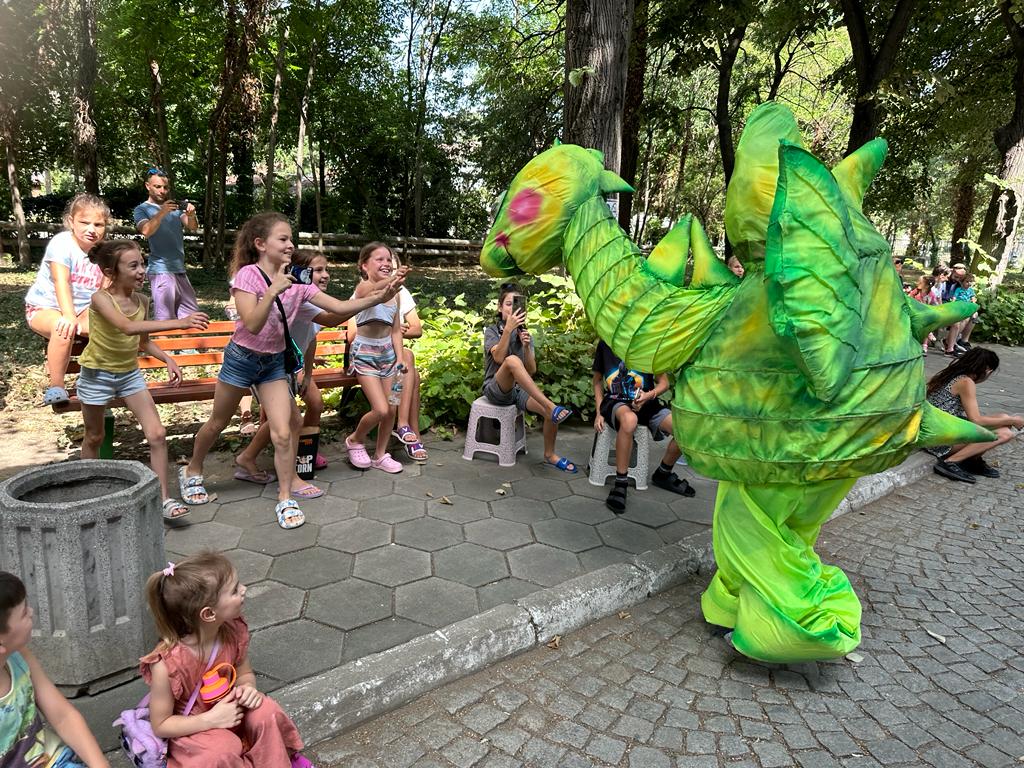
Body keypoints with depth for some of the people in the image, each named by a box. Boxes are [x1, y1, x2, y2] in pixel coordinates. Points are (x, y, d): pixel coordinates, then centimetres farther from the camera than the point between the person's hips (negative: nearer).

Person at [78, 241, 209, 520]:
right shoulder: (101, 298, -23)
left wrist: (168, 359, -9)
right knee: (94, 437, 15)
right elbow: (128, 327, -43)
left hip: (131, 374, 4)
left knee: (157, 434, -9)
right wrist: (179, 323, -52)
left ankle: (163, 498, -3)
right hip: (98, 375, -4)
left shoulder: (142, 300, -6)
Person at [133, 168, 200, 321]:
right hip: (161, 270, -6)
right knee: (165, 320, -8)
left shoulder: (175, 207, 16)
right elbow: (146, 231, -16)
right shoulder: (142, 209, 3)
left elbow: (193, 227, 2)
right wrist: (161, 213, -30)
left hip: (180, 270, 6)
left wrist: (191, 215, -19)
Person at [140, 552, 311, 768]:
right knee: (224, 749, -31)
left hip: (228, 709, 4)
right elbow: (160, 726, -16)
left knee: (266, 712, -23)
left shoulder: (233, 629, -18)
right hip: (191, 729, -4)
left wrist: (247, 687, -21)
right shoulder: (168, 664, -31)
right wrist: (211, 719, -26)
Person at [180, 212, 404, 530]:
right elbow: (252, 325, -28)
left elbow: (341, 307, -11)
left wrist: (377, 297, -24)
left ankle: (286, 498, 7)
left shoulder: (297, 281, -5)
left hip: (274, 362, 3)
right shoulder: (249, 274, -18)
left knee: (283, 432, -7)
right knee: (217, 424, 15)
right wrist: (273, 290, -38)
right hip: (242, 358, -3)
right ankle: (192, 471, 41)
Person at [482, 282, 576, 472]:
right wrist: (508, 329, -28)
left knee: (549, 412, -23)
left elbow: (531, 371, 2)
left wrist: (527, 346, -14)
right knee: (512, 360, -35)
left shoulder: (525, 334, 13)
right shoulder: (492, 331, 1)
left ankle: (549, 455, 2)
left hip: (519, 390, 5)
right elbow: (498, 358, -19)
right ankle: (551, 406, -38)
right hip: (496, 389, -4)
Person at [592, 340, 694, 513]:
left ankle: (662, 474, 9)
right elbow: (597, 380, 12)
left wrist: (649, 395, -17)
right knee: (629, 419, -41)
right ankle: (620, 484, -28)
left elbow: (664, 383, 4)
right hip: (615, 401, -2)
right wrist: (599, 412, 1)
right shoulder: (605, 344, 1)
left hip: (645, 402, 3)